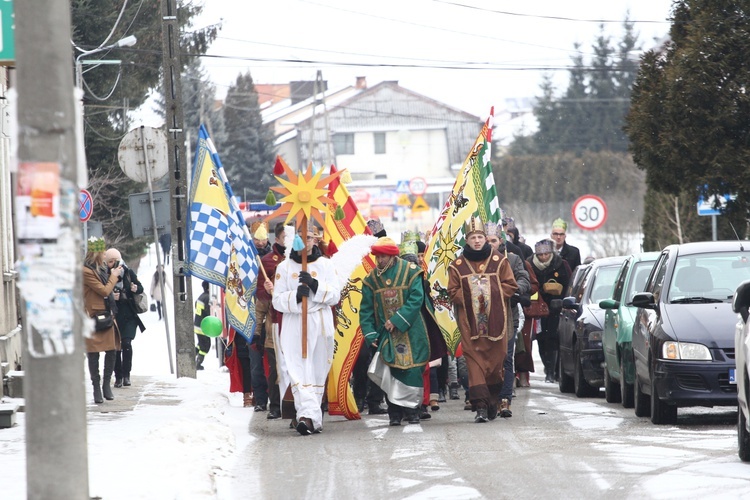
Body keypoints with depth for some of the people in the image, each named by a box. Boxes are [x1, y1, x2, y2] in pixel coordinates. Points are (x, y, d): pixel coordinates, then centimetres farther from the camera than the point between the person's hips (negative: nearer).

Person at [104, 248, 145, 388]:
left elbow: (141, 288, 11)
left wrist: (136, 288, -11)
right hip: (114, 317, 0)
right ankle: (118, 376, 12)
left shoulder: (129, 273, 1)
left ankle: (126, 374, -1)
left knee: (126, 343, -12)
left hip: (129, 315, 0)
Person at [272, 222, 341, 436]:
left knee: (318, 372, 4)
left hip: (321, 324, 1)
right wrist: (296, 296, -16)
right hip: (294, 325, -1)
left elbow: (335, 296, 1)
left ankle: (309, 415, 11)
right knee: (298, 371, -15)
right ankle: (309, 415, -24)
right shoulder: (284, 267, 7)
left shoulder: (325, 265, 7)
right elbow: (277, 300, 3)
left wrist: (316, 285, -15)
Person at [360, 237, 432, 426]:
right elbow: (366, 309, 7)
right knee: (390, 374, -5)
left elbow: (416, 300, -11)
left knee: (413, 372, -4)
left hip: (411, 332, -2)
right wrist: (369, 334, -4)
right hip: (386, 335, 2)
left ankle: (413, 410, 6)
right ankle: (395, 412, 0)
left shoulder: (410, 272, -4)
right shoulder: (371, 279, 6)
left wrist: (397, 320, -17)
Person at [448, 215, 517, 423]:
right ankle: (480, 405, -14)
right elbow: (453, 292, 5)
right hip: (470, 323, -1)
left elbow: (510, 286, 5)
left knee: (496, 359, 5)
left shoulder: (499, 261, 6)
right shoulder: (457, 265, 6)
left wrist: (490, 293, -8)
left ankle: (493, 400, 23)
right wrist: (470, 297, -11)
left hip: (495, 321, 1)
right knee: (474, 361, -9)